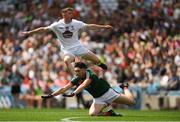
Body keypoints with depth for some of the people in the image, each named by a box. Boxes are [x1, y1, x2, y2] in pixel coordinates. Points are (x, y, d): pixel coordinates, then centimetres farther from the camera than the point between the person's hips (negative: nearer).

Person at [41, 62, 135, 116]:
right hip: (98, 99, 5)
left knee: (131, 102, -6)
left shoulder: (90, 74, -28)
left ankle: (125, 88, 29)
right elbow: (64, 88, -11)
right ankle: (109, 112, 6)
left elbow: (83, 85, -44)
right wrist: (51, 95, -20)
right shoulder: (76, 79, -10)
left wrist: (73, 93, -58)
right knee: (92, 114, -22)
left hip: (107, 92, -5)